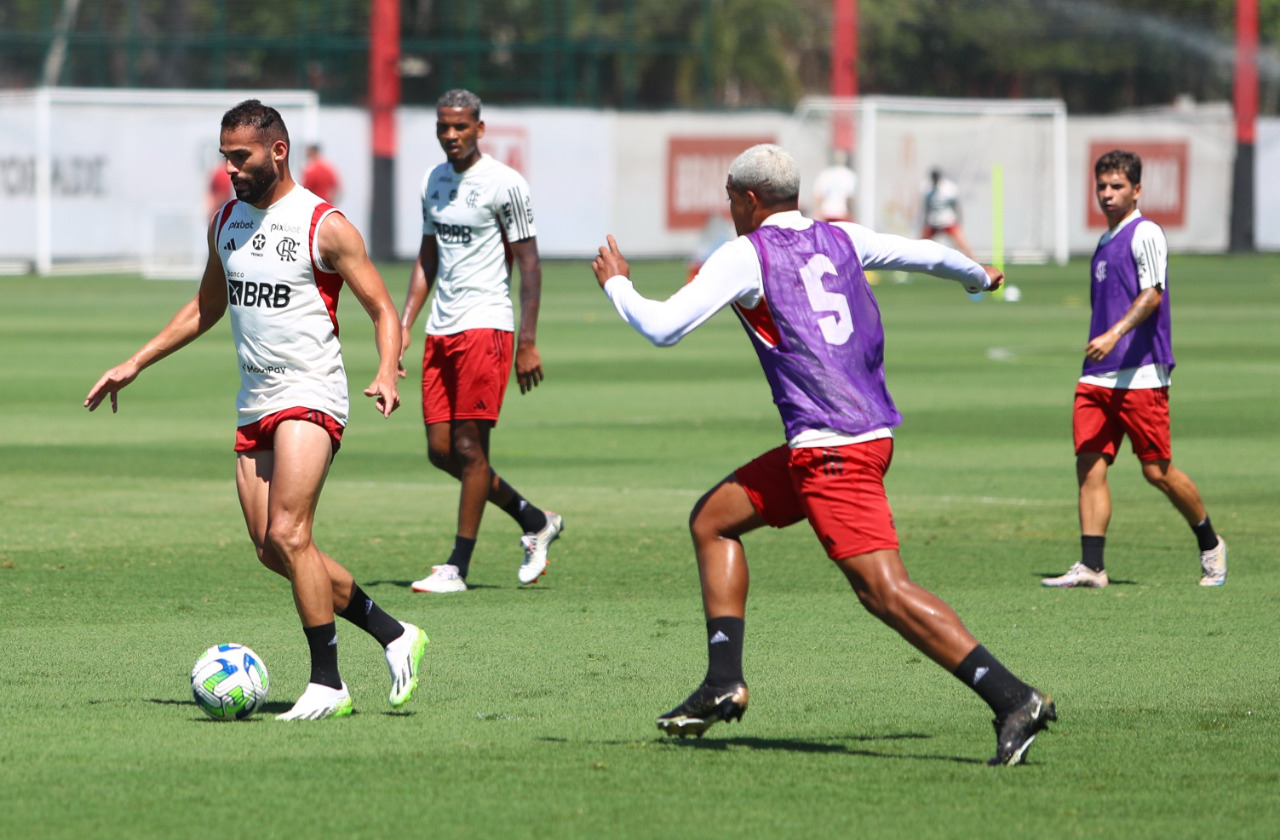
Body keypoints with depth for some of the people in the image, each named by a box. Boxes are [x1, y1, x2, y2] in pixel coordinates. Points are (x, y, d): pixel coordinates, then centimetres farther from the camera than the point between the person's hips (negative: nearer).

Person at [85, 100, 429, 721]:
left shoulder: (325, 227, -9)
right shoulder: (226, 222, 11)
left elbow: (382, 309, -7)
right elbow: (207, 307, 25)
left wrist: (387, 373, -26)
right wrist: (134, 365, 22)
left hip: (311, 394, -7)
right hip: (255, 402, 7)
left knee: (288, 535, -19)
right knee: (272, 551, 3)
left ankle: (327, 682, -12)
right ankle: (393, 635, 17)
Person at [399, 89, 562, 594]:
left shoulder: (505, 184, -7)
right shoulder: (433, 182, 14)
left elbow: (529, 264, -7)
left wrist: (528, 342, -12)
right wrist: (404, 325, 13)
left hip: (485, 325, -7)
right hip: (441, 328, 7)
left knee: (469, 447, -7)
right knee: (440, 449, 5)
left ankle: (457, 568, -3)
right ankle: (535, 522, 22)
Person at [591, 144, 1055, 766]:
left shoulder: (745, 255, -4)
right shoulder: (840, 240, 15)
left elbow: (661, 327, -7)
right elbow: (931, 255, 29)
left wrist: (615, 283, 13)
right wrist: (979, 277, 51)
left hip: (831, 449, -9)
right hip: (869, 430, 9)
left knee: (884, 589, -15)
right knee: (711, 519, 19)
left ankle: (1014, 700, -24)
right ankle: (724, 684, 16)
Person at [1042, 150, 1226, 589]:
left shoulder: (1145, 234, -6)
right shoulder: (1105, 242, 19)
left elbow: (1152, 294, -17)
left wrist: (1114, 335, -29)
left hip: (1140, 373, -8)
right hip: (1096, 376, 8)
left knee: (1157, 470, -2)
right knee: (1089, 466, -4)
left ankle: (1210, 545, 18)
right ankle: (1091, 566, -6)